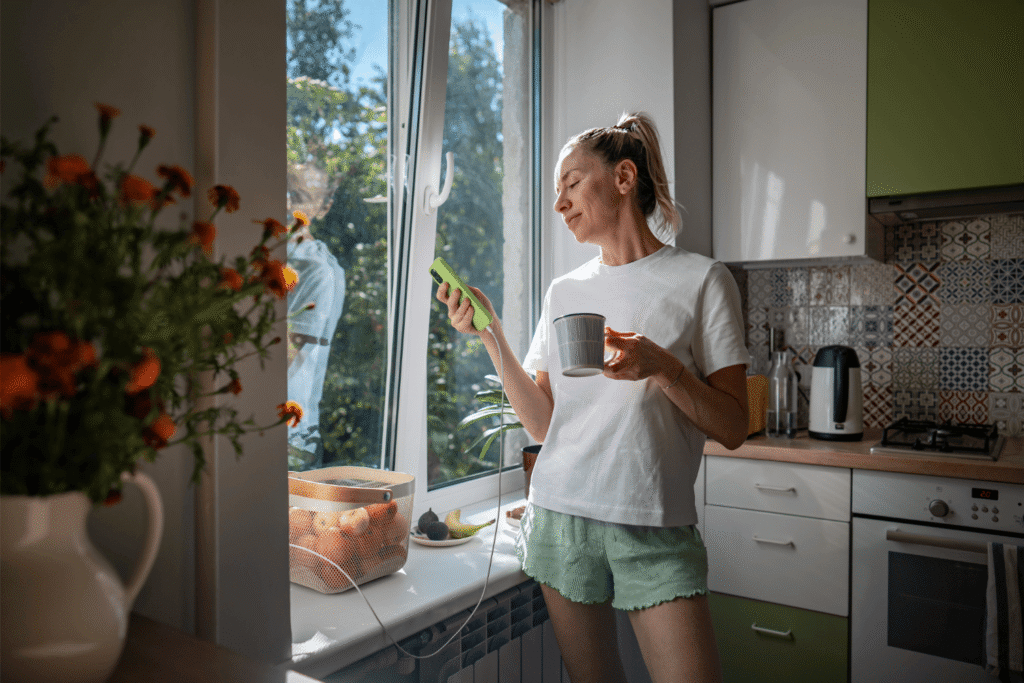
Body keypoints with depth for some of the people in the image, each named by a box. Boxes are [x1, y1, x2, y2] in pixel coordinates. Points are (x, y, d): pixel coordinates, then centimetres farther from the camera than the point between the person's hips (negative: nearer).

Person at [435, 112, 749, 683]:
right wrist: (491, 335, -2)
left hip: (656, 527, -3)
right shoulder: (565, 292, 9)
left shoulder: (701, 280, -2)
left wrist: (663, 368, -20)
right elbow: (543, 424, 5)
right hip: (563, 515, 3)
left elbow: (733, 429, -4)